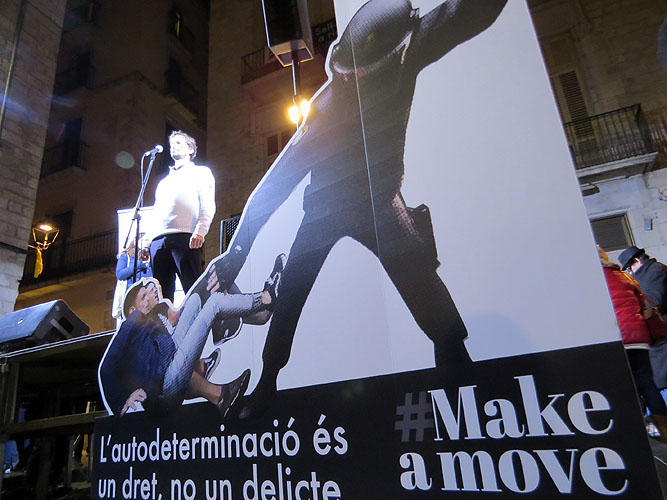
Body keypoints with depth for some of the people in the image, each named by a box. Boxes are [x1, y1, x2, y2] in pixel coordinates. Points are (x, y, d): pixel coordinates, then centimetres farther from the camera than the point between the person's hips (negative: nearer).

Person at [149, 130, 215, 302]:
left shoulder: (200, 172, 16)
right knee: (161, 294, -1)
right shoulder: (164, 181, 34)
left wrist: (200, 231, -16)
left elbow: (208, 206, 0)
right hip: (158, 240, 6)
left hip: (185, 237, -6)